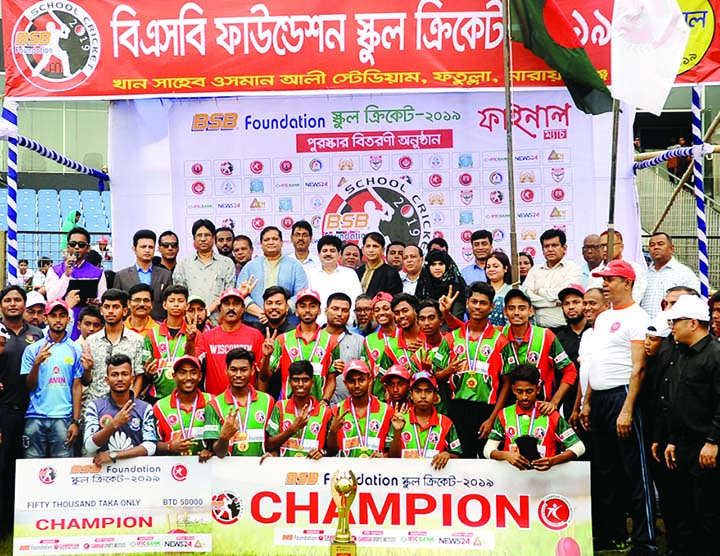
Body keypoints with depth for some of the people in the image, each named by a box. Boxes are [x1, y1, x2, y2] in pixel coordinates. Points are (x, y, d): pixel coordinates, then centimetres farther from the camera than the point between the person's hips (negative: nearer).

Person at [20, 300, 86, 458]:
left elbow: (77, 387, 5)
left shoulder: (75, 349, 5)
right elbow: (29, 386, 4)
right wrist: (37, 362, -13)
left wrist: (76, 421, -1)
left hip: (63, 418, 0)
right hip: (35, 417, 1)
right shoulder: (33, 349, 6)